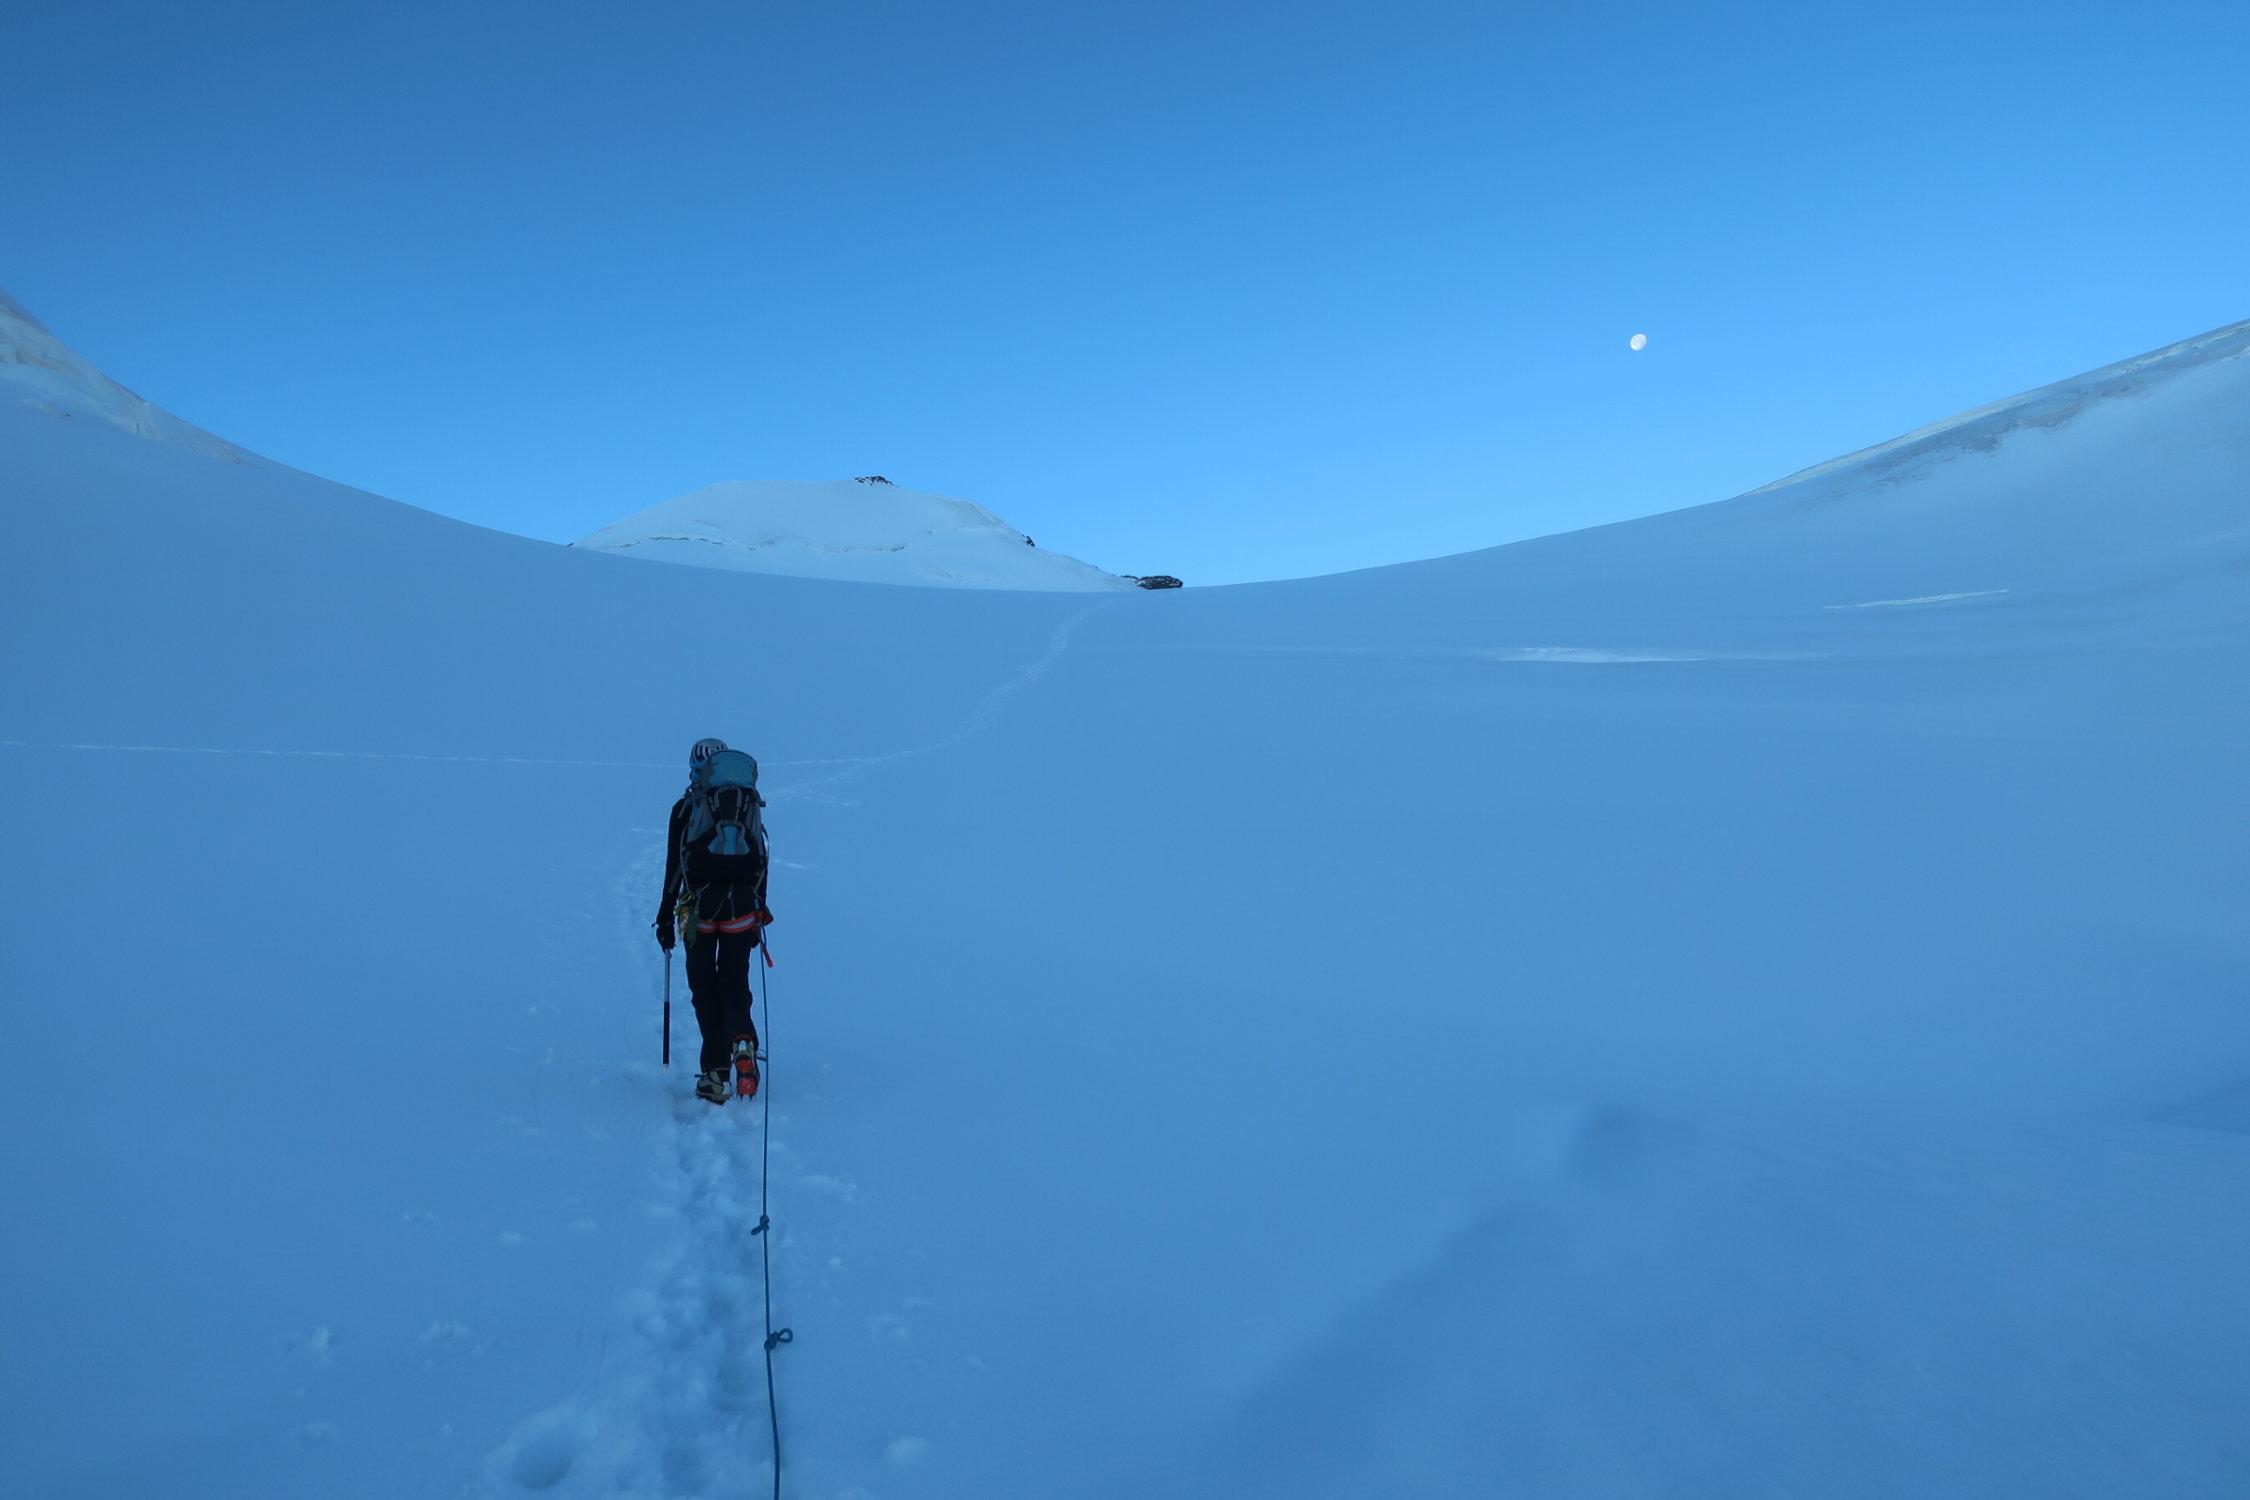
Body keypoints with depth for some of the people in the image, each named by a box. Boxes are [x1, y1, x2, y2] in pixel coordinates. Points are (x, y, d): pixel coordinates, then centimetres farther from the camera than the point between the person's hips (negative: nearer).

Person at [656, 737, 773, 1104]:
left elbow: (673, 867, 3)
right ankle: (743, 1042, -16)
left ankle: (715, 1072, 1)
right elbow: (761, 864, 14)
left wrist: (665, 918, 10)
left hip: (699, 905, -2)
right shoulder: (751, 807, 12)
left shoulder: (685, 808, 4)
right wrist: (759, 915, 23)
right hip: (742, 907, 2)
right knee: (735, 986, 12)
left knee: (704, 989, 7)